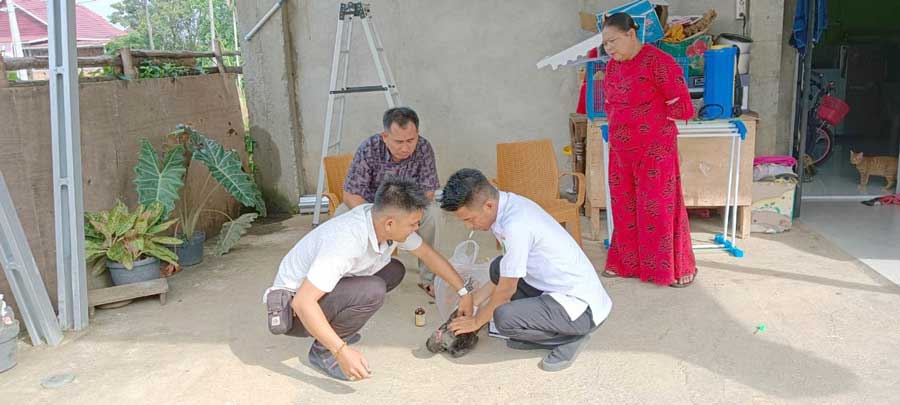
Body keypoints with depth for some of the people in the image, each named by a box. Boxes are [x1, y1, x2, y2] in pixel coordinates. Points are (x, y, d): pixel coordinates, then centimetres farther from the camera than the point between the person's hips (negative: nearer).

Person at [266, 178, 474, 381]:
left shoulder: (384, 221, -12)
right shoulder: (346, 240, -36)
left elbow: (428, 253, 4)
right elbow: (303, 303, -36)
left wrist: (463, 292, 5)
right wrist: (342, 351, -38)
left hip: (323, 289, 8)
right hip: (292, 306, -8)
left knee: (394, 270, 5)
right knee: (372, 291, -29)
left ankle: (335, 326, 10)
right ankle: (322, 350, -8)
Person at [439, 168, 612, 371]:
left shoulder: (516, 225, -27)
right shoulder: (508, 204, 1)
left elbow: (507, 288, -14)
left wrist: (477, 321, 0)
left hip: (582, 307, -9)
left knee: (504, 318, -26)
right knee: (499, 268, 11)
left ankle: (570, 338, -2)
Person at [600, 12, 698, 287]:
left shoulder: (659, 62, -15)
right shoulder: (613, 66, 7)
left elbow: (684, 108, -14)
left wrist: (652, 112, -4)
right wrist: (627, 120, 5)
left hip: (654, 150, -7)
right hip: (621, 151, 7)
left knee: (659, 209, 0)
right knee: (624, 208, 13)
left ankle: (676, 269, 15)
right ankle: (625, 262, 27)